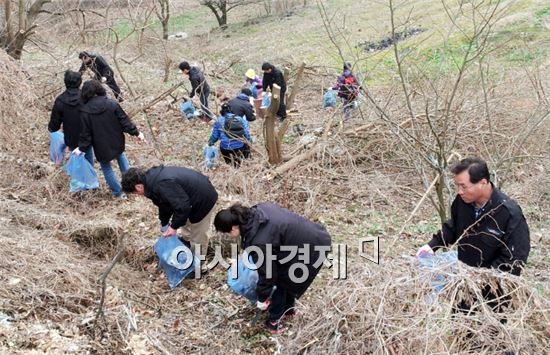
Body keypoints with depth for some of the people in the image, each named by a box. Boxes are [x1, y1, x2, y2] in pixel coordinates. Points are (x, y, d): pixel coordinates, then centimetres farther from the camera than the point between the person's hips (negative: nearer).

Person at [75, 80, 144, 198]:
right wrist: (136, 133, 2)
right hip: (117, 142, 3)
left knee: (106, 167, 17)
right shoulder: (112, 104, -13)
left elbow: (85, 132, -11)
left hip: (101, 146, -3)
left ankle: (118, 191, 24)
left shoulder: (85, 111, -17)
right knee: (120, 155, 32)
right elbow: (124, 121, -9)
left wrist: (82, 148, 2)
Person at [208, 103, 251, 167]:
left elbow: (214, 136, 6)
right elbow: (247, 134, 1)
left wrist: (210, 142, 25)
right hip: (240, 147, -1)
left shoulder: (219, 121, 4)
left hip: (226, 149, 1)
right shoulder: (241, 119, 7)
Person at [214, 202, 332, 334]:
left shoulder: (259, 242, -26)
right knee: (287, 277, 27)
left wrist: (262, 299, 2)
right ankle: (287, 307, 47)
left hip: (311, 249, -8)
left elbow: (267, 273, -15)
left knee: (282, 280, 11)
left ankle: (273, 321, 27)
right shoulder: (257, 210, -3)